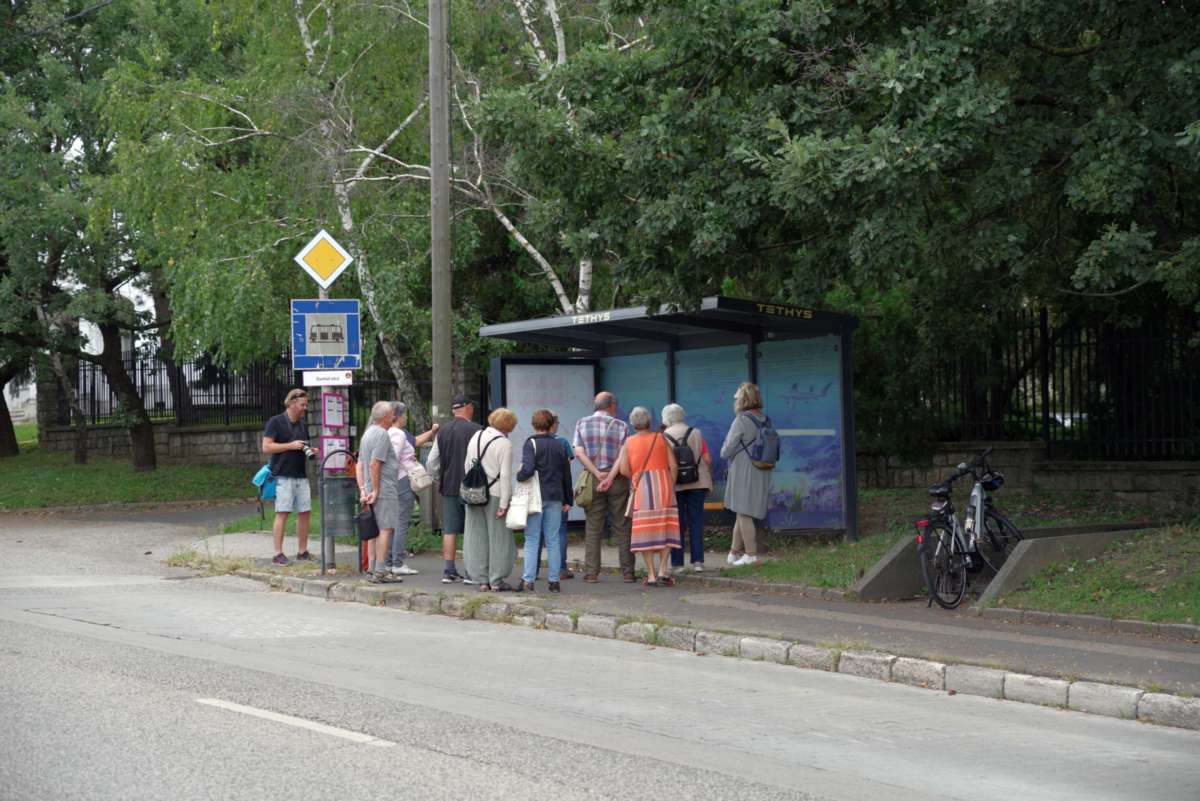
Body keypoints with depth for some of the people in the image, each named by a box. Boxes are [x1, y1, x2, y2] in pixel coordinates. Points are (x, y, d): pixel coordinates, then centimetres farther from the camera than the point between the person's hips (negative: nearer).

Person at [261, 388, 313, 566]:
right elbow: (266, 447, -11)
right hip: (283, 476, -7)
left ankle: (302, 551, 13)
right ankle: (278, 554, -6)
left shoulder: (303, 424, 16)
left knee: (304, 512, 5)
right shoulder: (276, 422, -5)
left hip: (301, 476, 7)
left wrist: (309, 451, 4)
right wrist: (291, 446, -16)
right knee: (282, 514, -8)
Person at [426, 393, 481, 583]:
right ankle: (472, 572, -2)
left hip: (449, 488, 5)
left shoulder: (442, 432, 8)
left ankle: (448, 571, 7)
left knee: (450, 530, 8)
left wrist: (440, 478, 27)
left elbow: (431, 463, 13)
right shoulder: (475, 430, -9)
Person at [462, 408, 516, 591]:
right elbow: (505, 476, -14)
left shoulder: (475, 437, 8)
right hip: (495, 494, -6)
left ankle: (481, 579, 12)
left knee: (477, 537, 9)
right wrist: (504, 503, -12)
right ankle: (497, 580, 5)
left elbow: (466, 466, 13)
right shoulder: (504, 444, -11)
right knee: (498, 537, 4)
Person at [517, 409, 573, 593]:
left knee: (532, 540, 1)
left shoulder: (531, 444, -7)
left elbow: (528, 469, -22)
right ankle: (554, 580, 8)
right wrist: (568, 500, 19)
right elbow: (567, 474, 13)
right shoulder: (559, 445, 8)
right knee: (553, 540, 8)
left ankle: (528, 580, -2)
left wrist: (518, 476, -1)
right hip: (555, 498, 4)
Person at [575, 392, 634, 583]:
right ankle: (627, 572, 3)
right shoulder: (621, 426, 1)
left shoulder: (582, 424, 5)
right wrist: (609, 478, -14)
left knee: (593, 528, 4)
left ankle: (591, 573, 0)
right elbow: (623, 456, -10)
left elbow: (579, 453, -5)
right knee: (622, 527, 5)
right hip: (617, 479, -1)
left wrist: (597, 474, -9)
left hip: (592, 480, 1)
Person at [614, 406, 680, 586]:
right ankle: (662, 571, -5)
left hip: (641, 488, 0)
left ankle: (651, 575, 1)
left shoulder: (629, 442, 6)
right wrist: (672, 487, 11)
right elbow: (673, 465, 2)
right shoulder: (660, 438, 7)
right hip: (663, 483, 0)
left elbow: (623, 469, -3)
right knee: (665, 529, 5)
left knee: (645, 531, 3)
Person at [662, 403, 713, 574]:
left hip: (674, 487, -1)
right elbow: (707, 460, 0)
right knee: (696, 521, 7)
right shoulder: (696, 434, 2)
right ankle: (698, 561, 2)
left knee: (677, 523, 6)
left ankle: (677, 563, 5)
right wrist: (709, 480, 11)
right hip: (697, 484, 1)